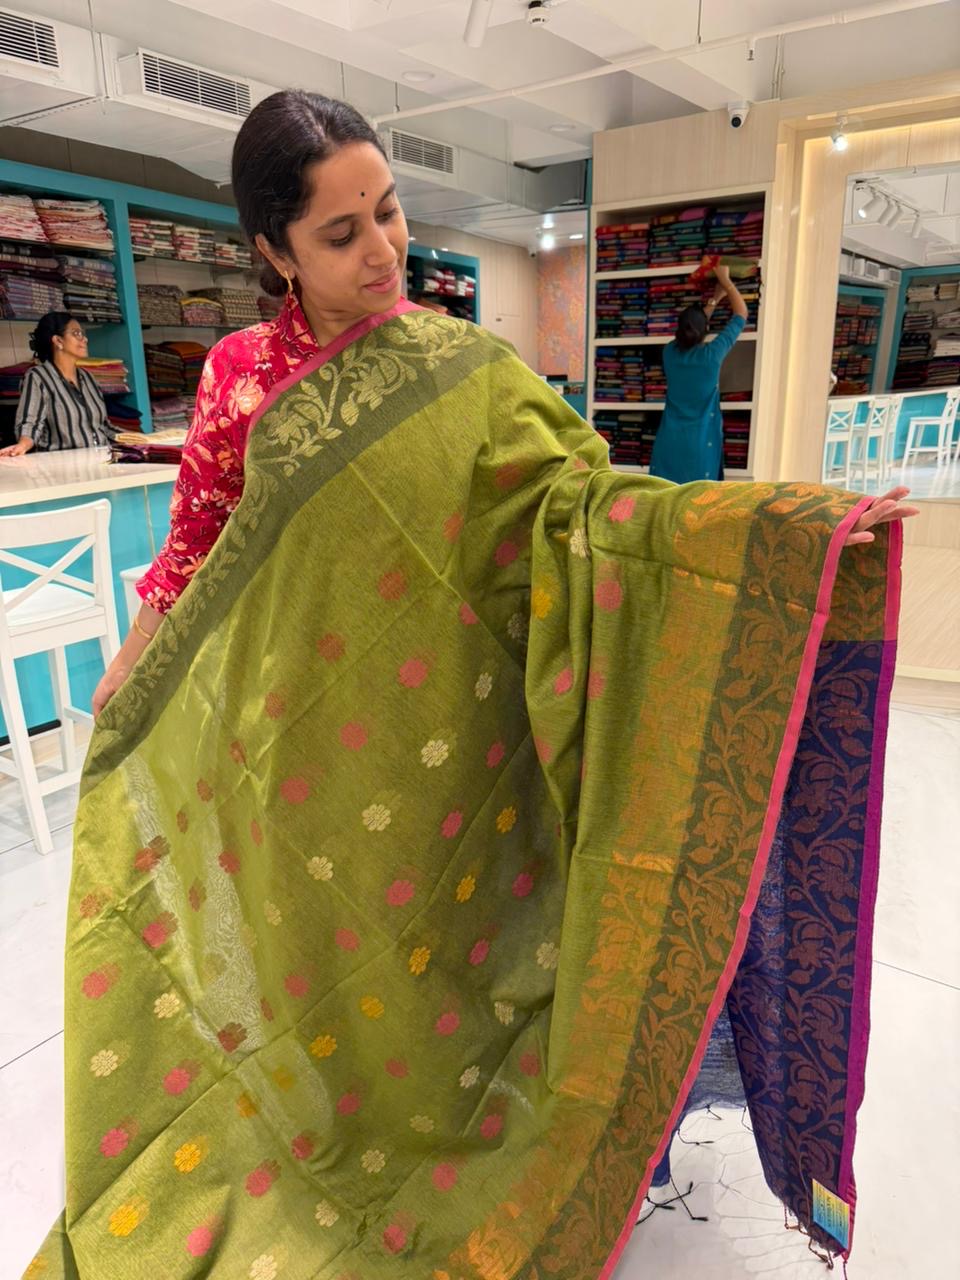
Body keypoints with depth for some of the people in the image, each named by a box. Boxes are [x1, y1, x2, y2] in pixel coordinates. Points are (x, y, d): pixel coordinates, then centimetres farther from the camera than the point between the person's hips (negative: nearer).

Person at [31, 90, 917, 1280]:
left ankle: (434, 1134, 46)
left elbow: (576, 500, -14)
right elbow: (198, 534, 8)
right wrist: (130, 671, 17)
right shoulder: (241, 371, -1)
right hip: (296, 727, 2)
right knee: (310, 941, 19)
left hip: (433, 733, -1)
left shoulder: (460, 369, -6)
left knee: (422, 941, 15)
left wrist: (783, 519, -25)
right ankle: (309, 1119, 50)